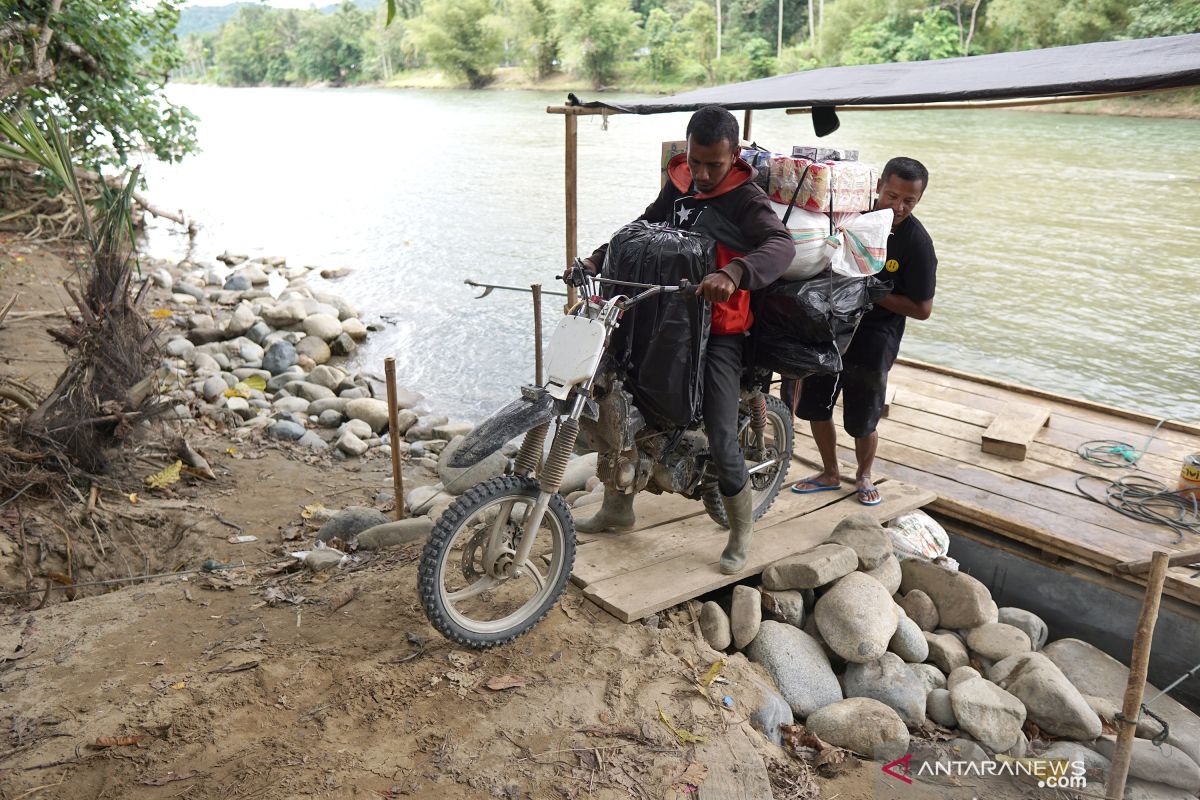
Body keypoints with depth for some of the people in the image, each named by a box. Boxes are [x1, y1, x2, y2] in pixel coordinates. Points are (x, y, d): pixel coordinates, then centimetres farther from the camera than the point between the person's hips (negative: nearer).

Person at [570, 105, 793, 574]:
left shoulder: (746, 199, -12)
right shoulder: (677, 185, 9)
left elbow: (781, 245, -29)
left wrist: (733, 274, -49)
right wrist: (598, 258, 3)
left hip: (718, 332, -6)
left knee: (721, 441, -9)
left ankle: (741, 532, 16)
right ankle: (617, 509, 28)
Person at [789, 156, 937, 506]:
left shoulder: (917, 243, -14)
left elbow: (922, 309, -12)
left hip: (874, 336, -4)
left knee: (861, 421, 5)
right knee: (814, 405, 11)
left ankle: (864, 476, 34)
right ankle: (830, 473, 32)